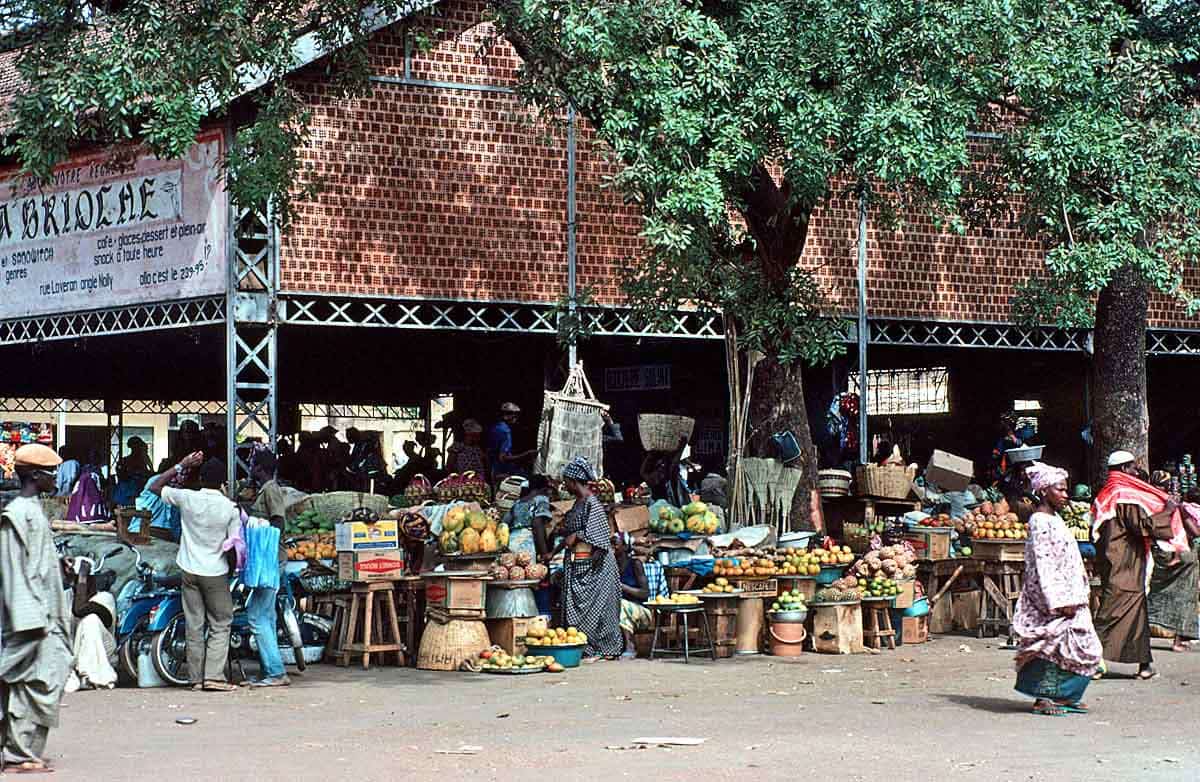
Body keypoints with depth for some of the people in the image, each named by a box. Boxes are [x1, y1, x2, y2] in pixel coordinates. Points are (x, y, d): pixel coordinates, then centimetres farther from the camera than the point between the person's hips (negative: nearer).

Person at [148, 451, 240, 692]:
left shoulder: (187, 498, -8)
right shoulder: (231, 508, -10)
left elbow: (154, 487, 6)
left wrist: (182, 466, 8)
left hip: (190, 571, 2)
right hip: (216, 573, -2)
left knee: (194, 625, 8)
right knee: (220, 626, 4)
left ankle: (196, 678, 8)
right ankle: (214, 676, -9)